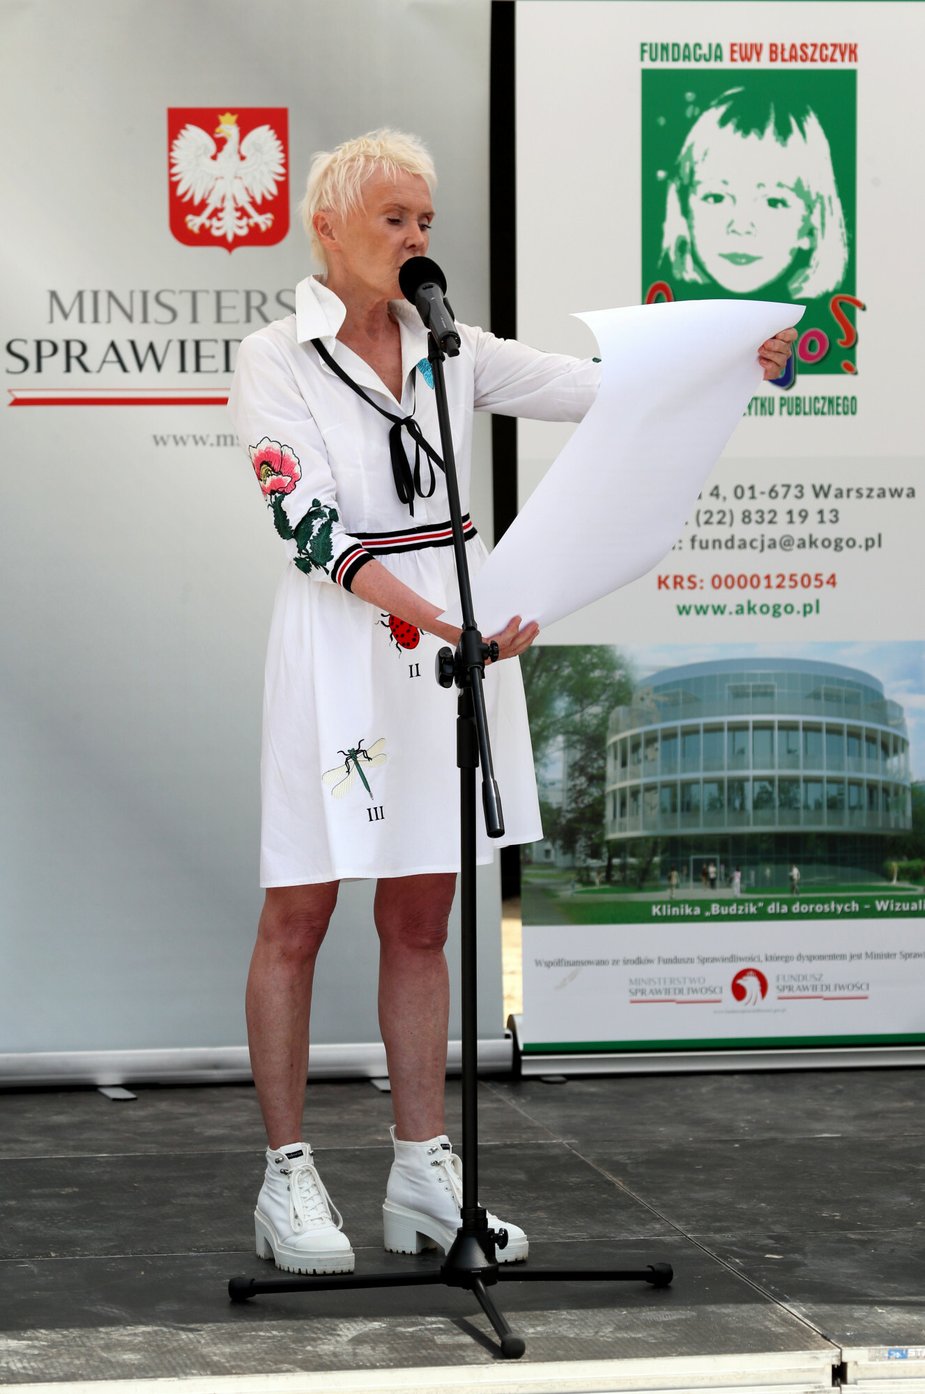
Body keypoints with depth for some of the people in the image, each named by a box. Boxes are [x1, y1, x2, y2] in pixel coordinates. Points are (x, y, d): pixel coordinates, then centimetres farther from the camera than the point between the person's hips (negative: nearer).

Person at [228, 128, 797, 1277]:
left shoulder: (447, 349, 11)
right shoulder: (273, 360, -5)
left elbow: (595, 387, 4)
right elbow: (310, 528, -15)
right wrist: (439, 618, -27)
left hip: (453, 649, 5)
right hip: (339, 652, -5)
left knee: (420, 920, 10)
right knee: (298, 920, 2)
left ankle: (423, 1173, 16)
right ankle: (288, 1180, 10)